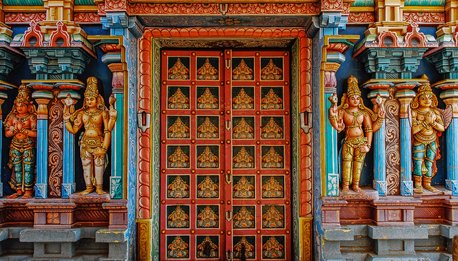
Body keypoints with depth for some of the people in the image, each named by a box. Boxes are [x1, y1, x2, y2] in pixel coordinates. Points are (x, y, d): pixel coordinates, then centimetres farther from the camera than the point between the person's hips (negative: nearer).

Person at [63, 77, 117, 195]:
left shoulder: (102, 112, -1)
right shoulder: (82, 113, 8)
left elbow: (107, 130, -6)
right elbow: (73, 130, 7)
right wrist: (66, 120, -2)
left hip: (98, 143, -3)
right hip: (85, 143, 3)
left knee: (99, 165, 1)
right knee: (86, 165, 6)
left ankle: (99, 188, 11)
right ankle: (89, 187, 17)